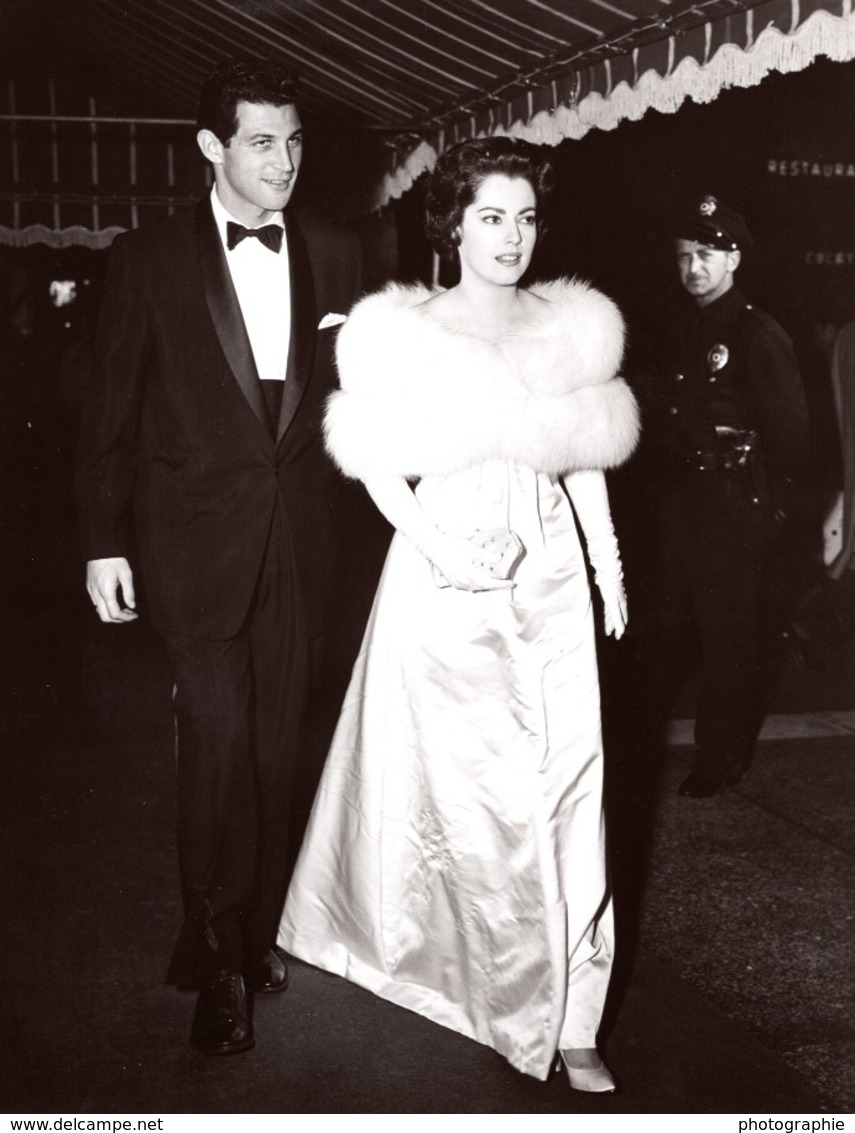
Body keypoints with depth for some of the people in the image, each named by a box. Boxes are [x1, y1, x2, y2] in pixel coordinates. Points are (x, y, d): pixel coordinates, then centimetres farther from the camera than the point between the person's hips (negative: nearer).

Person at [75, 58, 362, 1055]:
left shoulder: (332, 257, 6)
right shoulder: (149, 260, -2)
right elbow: (110, 412, 0)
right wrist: (105, 541, -3)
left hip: (296, 537, 3)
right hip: (196, 539, -3)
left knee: (274, 745, 11)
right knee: (218, 742, -6)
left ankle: (257, 929, 27)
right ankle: (216, 958, 11)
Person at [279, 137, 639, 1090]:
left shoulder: (567, 325, 7)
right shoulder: (409, 332, -2)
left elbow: (582, 452, 12)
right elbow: (377, 465, -2)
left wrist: (608, 562, 9)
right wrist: (433, 543, -15)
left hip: (549, 576, 3)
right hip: (447, 577, -2)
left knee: (565, 782, 1)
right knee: (453, 779, 5)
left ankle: (568, 1014, 12)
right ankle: (459, 959, 30)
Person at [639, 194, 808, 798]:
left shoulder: (759, 335, -12)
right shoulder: (677, 325, 9)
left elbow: (789, 430, -12)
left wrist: (772, 508, -11)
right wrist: (660, 485, 7)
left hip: (733, 509, -6)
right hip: (677, 500, 7)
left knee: (729, 635, 3)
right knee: (675, 620, 14)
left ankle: (722, 760, 16)